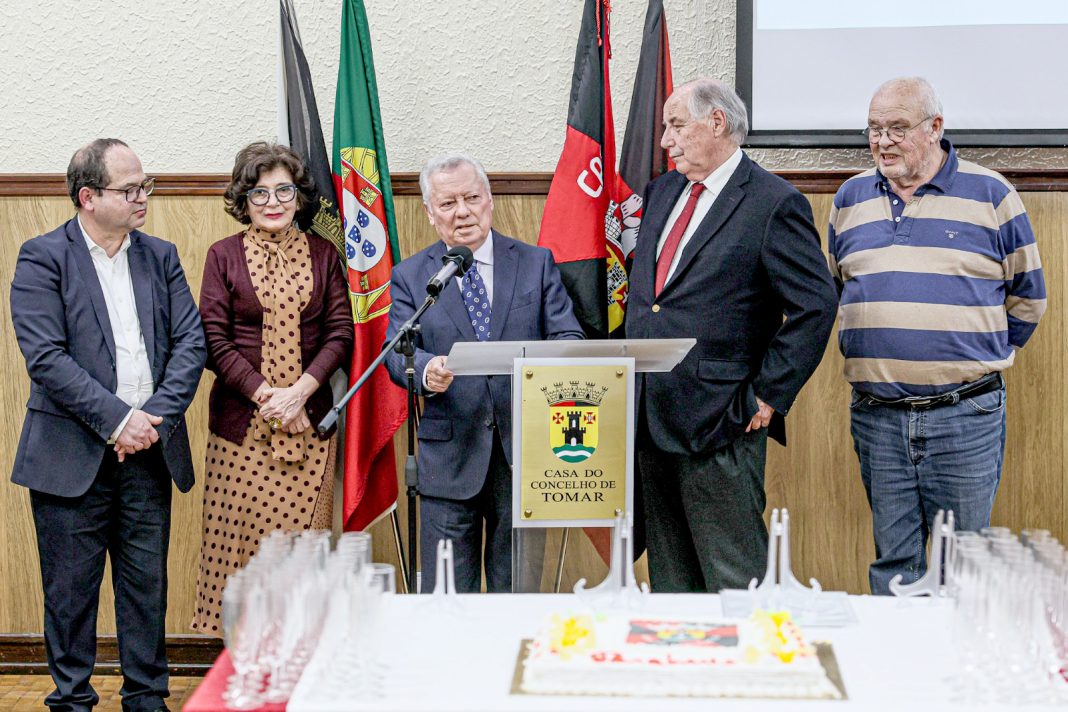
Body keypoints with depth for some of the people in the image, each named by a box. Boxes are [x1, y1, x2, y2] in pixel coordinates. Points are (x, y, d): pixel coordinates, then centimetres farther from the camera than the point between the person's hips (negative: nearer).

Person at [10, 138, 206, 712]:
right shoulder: (42, 258, -5)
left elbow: (190, 342, 4)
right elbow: (46, 357, -14)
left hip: (147, 451, 4)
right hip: (72, 454, -4)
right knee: (71, 588, 5)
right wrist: (117, 419, -18)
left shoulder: (160, 256, 10)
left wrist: (156, 416, -10)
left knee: (148, 584, 10)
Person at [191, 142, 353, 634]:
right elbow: (215, 340, -1)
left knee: (304, 538, 0)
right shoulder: (224, 255, 3)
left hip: (310, 418, 1)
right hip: (241, 420, -1)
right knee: (241, 538, -2)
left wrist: (300, 390, -10)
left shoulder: (322, 254, 8)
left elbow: (341, 333, 4)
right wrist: (265, 394, -11)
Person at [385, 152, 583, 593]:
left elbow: (568, 336, 3)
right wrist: (425, 370, -27)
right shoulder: (409, 276, 7)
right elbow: (397, 351, -3)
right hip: (450, 457, -1)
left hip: (524, 452, 1)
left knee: (518, 592, 9)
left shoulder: (536, 263, 8)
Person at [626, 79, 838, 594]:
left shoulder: (776, 204, -8)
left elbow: (816, 306, -12)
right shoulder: (661, 193, 15)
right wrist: (631, 378, 16)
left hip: (718, 417, -7)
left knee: (735, 580, -2)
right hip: (650, 415, 8)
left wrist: (768, 396, -13)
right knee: (668, 573, 14)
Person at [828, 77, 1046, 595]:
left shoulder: (989, 194, 1)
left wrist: (982, 356, 6)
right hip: (876, 416, 3)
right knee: (893, 564, 10)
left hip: (965, 416, -3)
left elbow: (1027, 294, 7)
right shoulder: (851, 199, 11)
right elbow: (831, 290, 23)